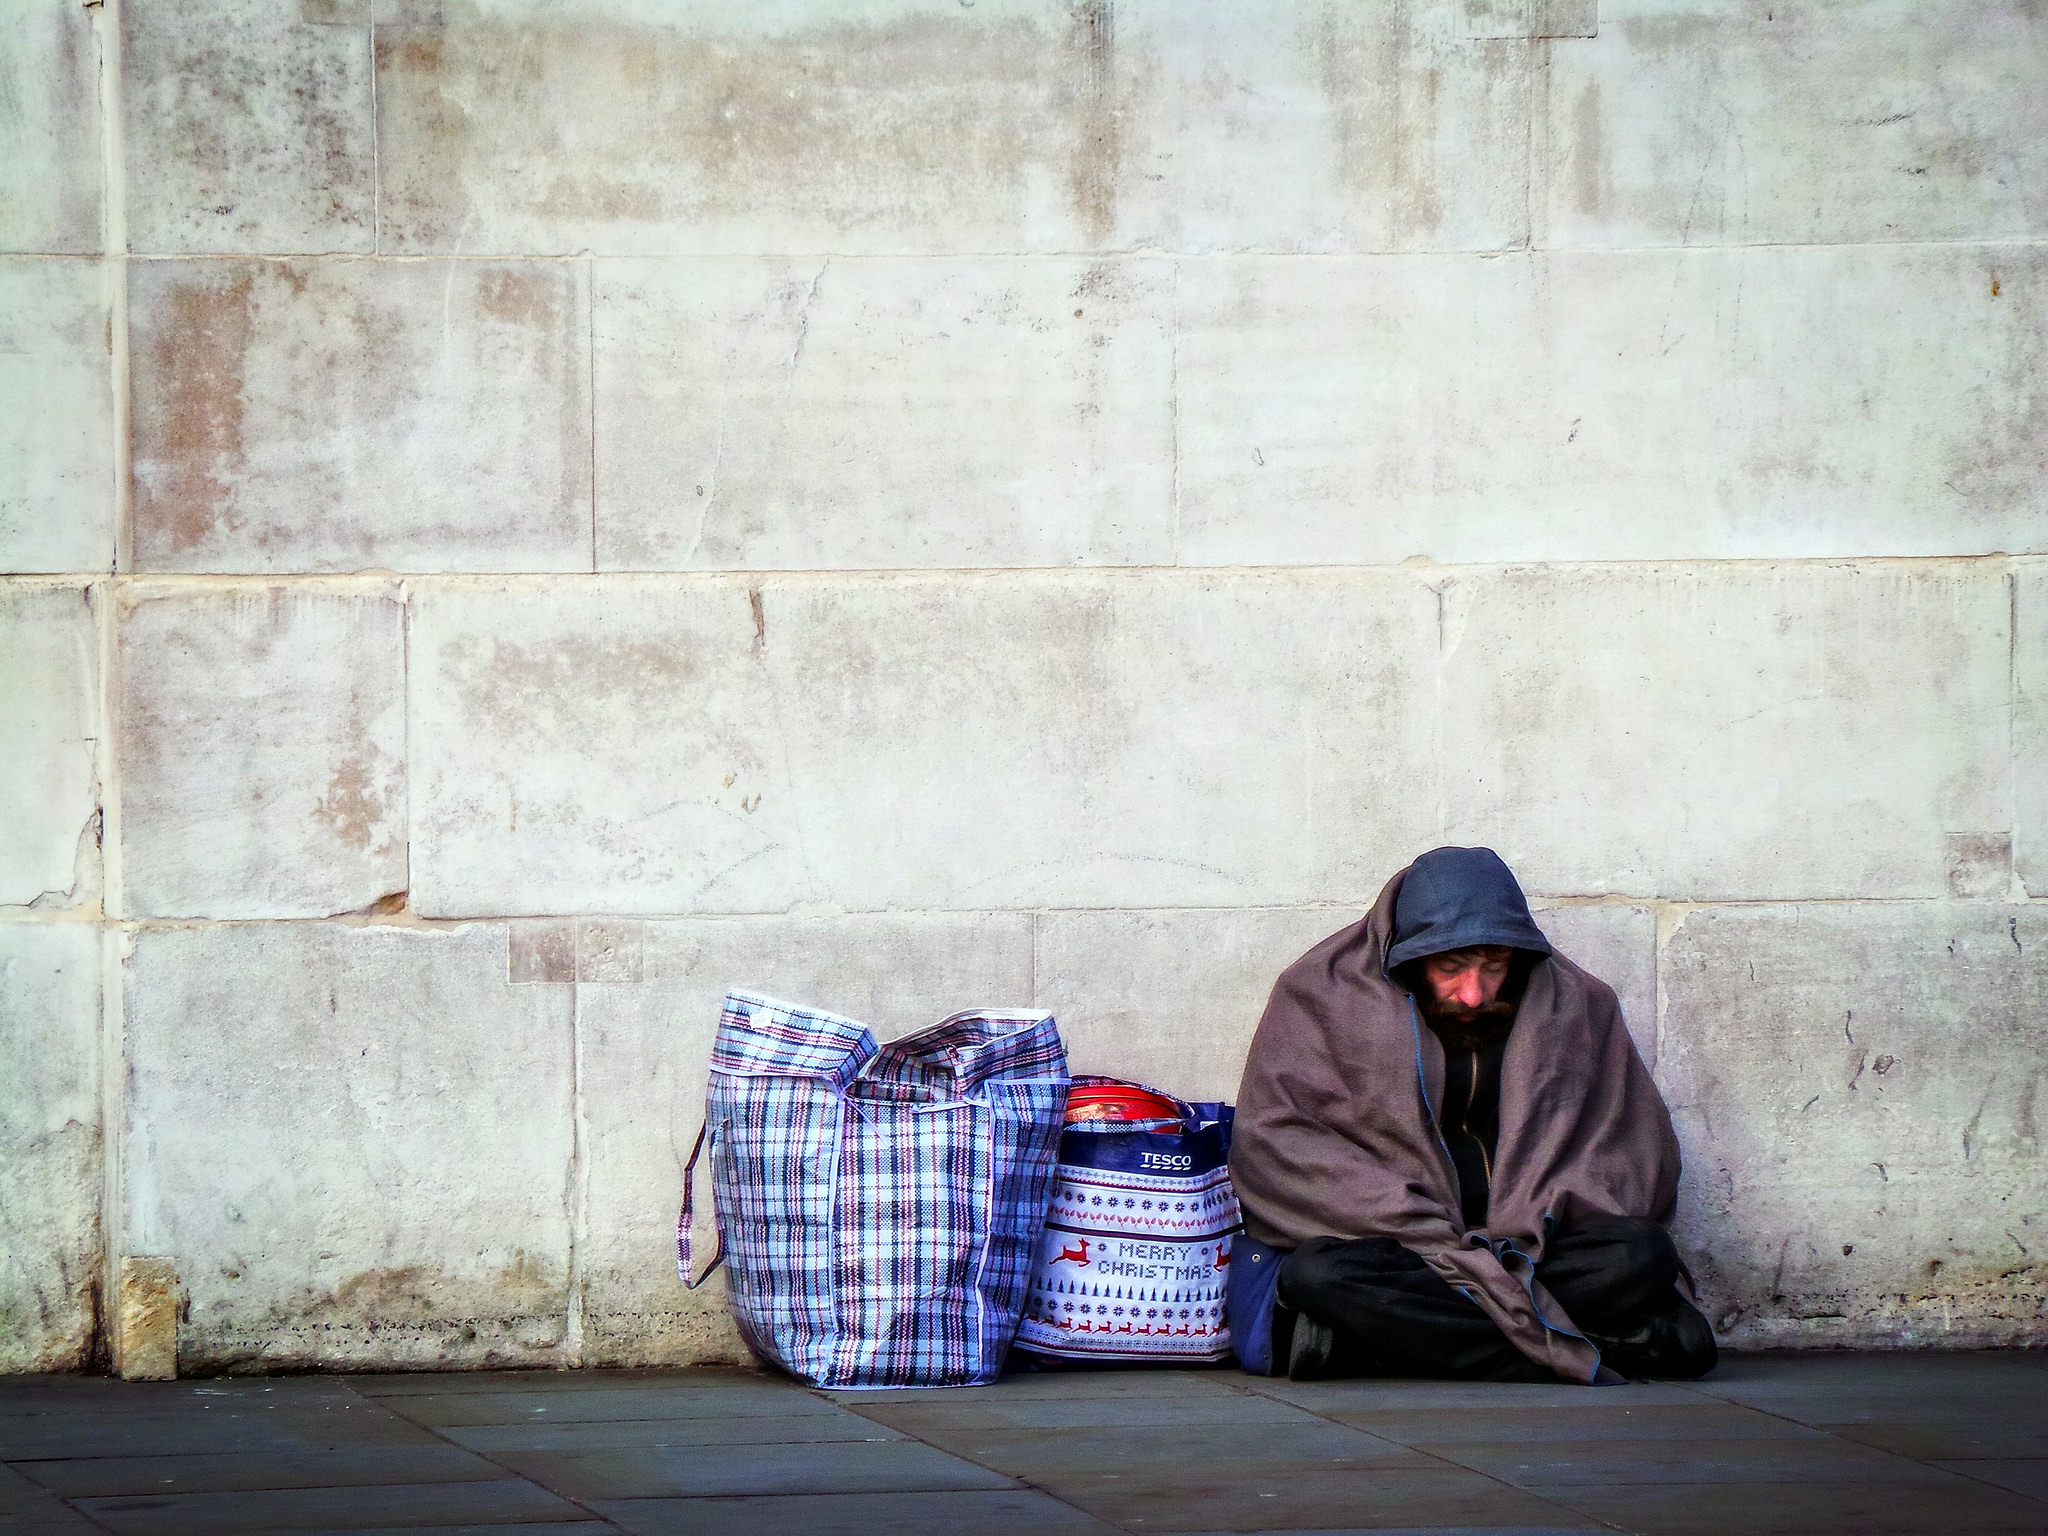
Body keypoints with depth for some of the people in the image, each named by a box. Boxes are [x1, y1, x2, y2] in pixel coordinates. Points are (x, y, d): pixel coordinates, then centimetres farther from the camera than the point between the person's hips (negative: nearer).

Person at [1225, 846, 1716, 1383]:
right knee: (1318, 1272, -37)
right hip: (1393, 1245, -2)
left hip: (1524, 1246, 2)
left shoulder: (1576, 1006, 8)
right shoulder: (1324, 993, 1)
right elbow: (1274, 1142, -7)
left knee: (1642, 1256, -28)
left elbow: (1638, 1149, 9)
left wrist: (1533, 1227, -10)